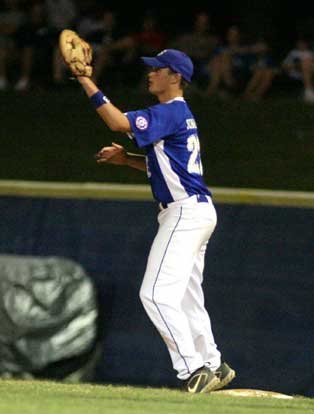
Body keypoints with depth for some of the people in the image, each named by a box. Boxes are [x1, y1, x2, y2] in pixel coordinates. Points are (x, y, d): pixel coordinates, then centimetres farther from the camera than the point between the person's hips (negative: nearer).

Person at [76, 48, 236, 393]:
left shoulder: (171, 112, -14)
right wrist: (126, 158, 14)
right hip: (196, 211, 11)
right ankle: (213, 367, 26)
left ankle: (193, 370, -20)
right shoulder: (177, 114, 18)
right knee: (186, 299, 18)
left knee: (157, 293, -16)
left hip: (186, 211, -11)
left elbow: (118, 122, -24)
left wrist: (87, 82, -20)